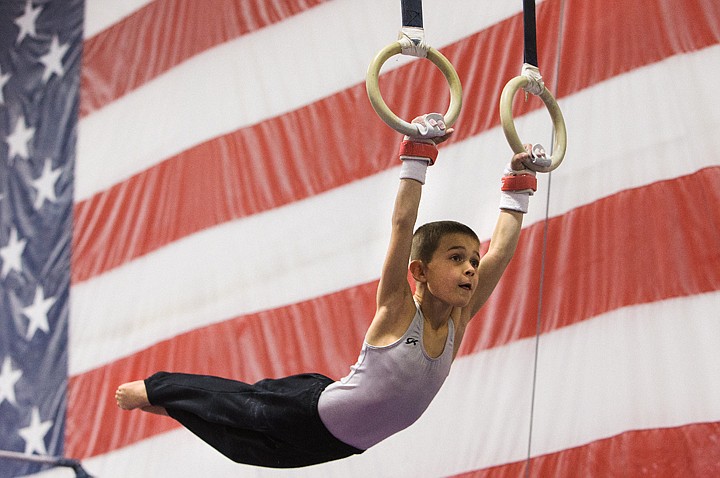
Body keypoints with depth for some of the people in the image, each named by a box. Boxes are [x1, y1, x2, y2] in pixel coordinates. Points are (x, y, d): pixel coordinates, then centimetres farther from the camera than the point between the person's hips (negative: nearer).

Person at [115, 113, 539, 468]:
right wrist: (417, 155, -35)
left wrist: (518, 186, -6)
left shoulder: (458, 322, -11)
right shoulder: (397, 308, -25)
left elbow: (501, 251, -10)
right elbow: (403, 225, -34)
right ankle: (157, 389, 41)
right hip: (311, 415, -6)